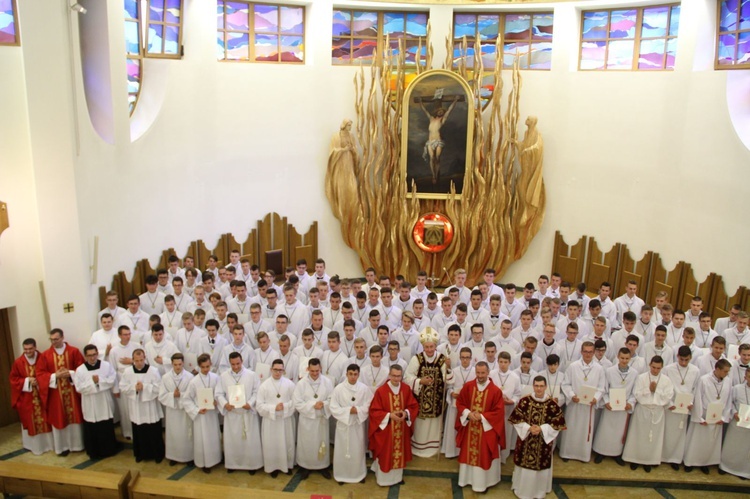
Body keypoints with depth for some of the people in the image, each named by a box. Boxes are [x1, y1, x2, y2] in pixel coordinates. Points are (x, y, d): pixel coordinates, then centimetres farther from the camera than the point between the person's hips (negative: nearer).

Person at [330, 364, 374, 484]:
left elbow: (369, 406, -4)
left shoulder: (364, 389, -9)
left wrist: (358, 410, -20)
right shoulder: (338, 389, -12)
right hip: (343, 424, -1)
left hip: (358, 424, 1)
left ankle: (359, 474, 31)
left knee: (358, 451, 11)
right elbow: (333, 407, -11)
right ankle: (342, 475, 26)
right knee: (342, 450, 8)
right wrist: (348, 411, -19)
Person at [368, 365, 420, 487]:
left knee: (399, 452, 17)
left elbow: (414, 406, 1)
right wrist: (389, 415, -23)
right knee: (385, 454, 8)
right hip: (385, 429, -4)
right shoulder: (381, 391, -18)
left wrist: (406, 413, -18)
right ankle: (384, 478, 28)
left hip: (401, 429, 4)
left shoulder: (406, 389, -6)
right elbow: (374, 411, -12)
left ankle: (397, 476, 37)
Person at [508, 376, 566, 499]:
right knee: (524, 464, 11)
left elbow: (558, 422, -8)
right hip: (525, 438, 0)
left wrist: (542, 429, -18)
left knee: (541, 466, 11)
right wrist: (528, 428, -19)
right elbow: (516, 418, -5)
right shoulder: (524, 401, -9)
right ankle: (522, 488, 32)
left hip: (544, 441, 0)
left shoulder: (552, 404, -11)